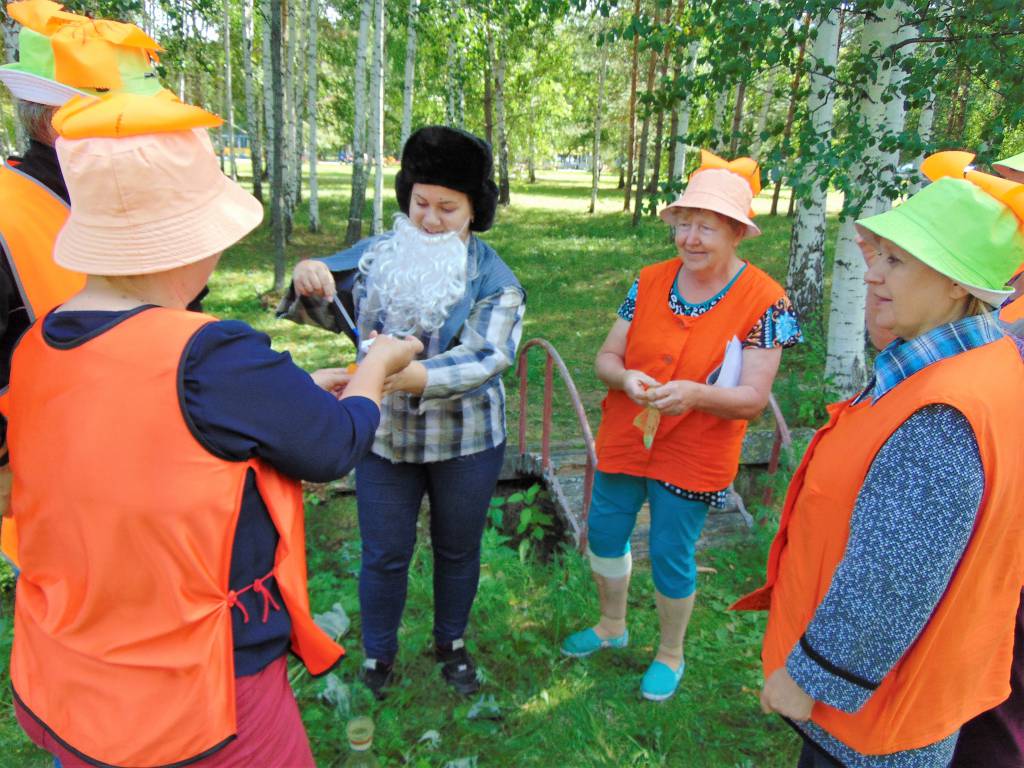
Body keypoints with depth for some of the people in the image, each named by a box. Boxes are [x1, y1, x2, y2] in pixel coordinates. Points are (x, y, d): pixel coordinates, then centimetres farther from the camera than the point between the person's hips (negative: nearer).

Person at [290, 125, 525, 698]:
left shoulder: (495, 280, -12)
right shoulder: (376, 256, -2)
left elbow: (485, 360, -26)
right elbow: (323, 307, 5)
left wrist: (404, 374, -41)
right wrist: (308, 279, -21)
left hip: (465, 443, -1)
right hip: (385, 437, 2)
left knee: (458, 551, 18)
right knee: (385, 555, 13)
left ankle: (453, 645, 44)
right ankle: (378, 658, 37)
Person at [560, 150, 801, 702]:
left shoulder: (764, 300, -14)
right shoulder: (650, 282, -1)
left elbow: (753, 398, -15)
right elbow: (608, 355, 1)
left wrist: (695, 393, -34)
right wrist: (625, 377, -23)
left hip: (694, 456, -4)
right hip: (624, 441, 5)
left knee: (670, 557, 7)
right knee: (603, 533, 16)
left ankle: (670, 655, 37)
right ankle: (612, 626, 46)